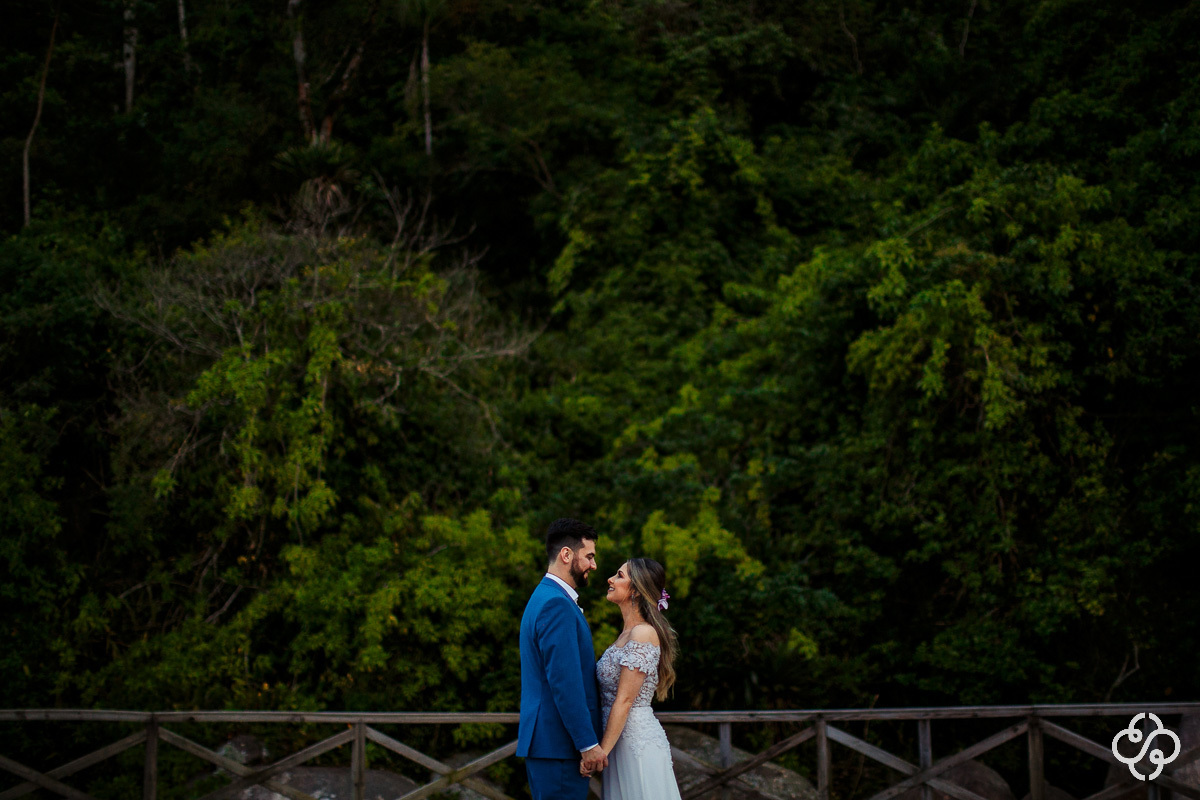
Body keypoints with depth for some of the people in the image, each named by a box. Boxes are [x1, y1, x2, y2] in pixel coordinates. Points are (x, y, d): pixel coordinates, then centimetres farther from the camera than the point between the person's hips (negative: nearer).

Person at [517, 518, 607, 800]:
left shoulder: (545, 597, 18)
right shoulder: (557, 605, -15)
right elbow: (565, 683, -21)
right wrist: (588, 744, -19)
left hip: (546, 741, 10)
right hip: (559, 745, -10)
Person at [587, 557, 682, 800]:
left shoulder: (643, 634, -15)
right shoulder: (627, 633, 14)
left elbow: (624, 700, -17)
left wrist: (601, 751, -17)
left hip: (638, 742, -9)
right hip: (625, 743, 9)